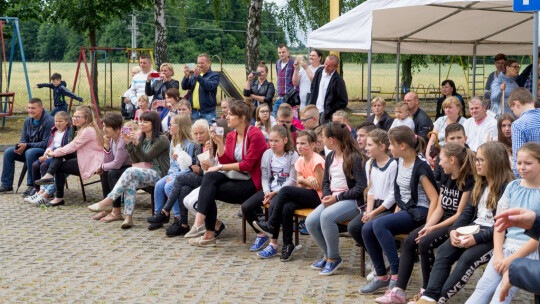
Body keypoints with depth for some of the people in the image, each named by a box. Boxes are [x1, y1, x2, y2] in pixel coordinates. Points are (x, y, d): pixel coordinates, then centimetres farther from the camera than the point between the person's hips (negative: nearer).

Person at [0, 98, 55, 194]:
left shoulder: (49, 121, -18)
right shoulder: (27, 121, 5)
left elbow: (46, 143, -21)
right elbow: (23, 139, 10)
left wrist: (27, 145, -25)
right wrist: (19, 147, -15)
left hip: (45, 151, -8)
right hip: (30, 149, 8)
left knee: (30, 153, -36)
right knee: (8, 152, -7)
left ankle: (32, 186, -27)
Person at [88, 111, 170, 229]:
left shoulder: (162, 140, -3)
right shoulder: (142, 139, 19)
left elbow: (146, 158, -11)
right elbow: (135, 161, 9)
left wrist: (136, 143, -23)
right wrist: (129, 143, -1)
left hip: (158, 174, -6)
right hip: (143, 173, 6)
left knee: (131, 171, -30)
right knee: (131, 182, -29)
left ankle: (108, 201, -30)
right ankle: (128, 217, -36)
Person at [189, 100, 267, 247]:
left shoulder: (255, 135, -11)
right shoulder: (230, 136, 11)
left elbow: (247, 164, -16)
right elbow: (225, 162, 8)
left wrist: (220, 167, -14)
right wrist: (219, 143, -5)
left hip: (251, 182, -7)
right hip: (234, 176, 7)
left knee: (208, 191, -21)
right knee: (209, 177, -23)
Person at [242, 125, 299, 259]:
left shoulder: (292, 155, -6)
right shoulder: (267, 154, 10)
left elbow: (292, 181, -10)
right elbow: (264, 177, 9)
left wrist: (275, 193, -16)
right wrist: (267, 193, -9)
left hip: (284, 192, -6)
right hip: (270, 190, 6)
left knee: (274, 204, -36)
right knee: (246, 207, -12)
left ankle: (273, 245, -26)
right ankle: (261, 234, 11)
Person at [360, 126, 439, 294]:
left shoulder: (420, 167, -14)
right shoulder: (400, 162, 11)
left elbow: (434, 198, -17)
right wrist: (396, 214, 10)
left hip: (419, 212, -9)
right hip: (404, 211, 9)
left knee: (379, 224, -29)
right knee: (367, 229, -8)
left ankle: (396, 274, -24)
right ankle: (381, 276, -2)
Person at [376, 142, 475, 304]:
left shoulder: (468, 180, -15)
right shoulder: (446, 177, 12)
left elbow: (460, 215, -17)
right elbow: (439, 208, 10)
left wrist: (433, 228, -17)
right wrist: (426, 227, -6)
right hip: (442, 221, 8)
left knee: (425, 242, -27)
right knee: (409, 240, -10)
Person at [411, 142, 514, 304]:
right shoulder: (480, 184, 16)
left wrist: (476, 238, -22)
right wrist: (454, 229, -5)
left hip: (494, 236, -7)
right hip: (474, 228, 7)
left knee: (468, 258, -31)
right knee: (443, 251, -18)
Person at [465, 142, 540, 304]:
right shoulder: (512, 186, 10)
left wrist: (512, 258, -13)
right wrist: (498, 254, -5)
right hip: (506, 246, 4)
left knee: (504, 291, -23)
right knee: (483, 287, -13)